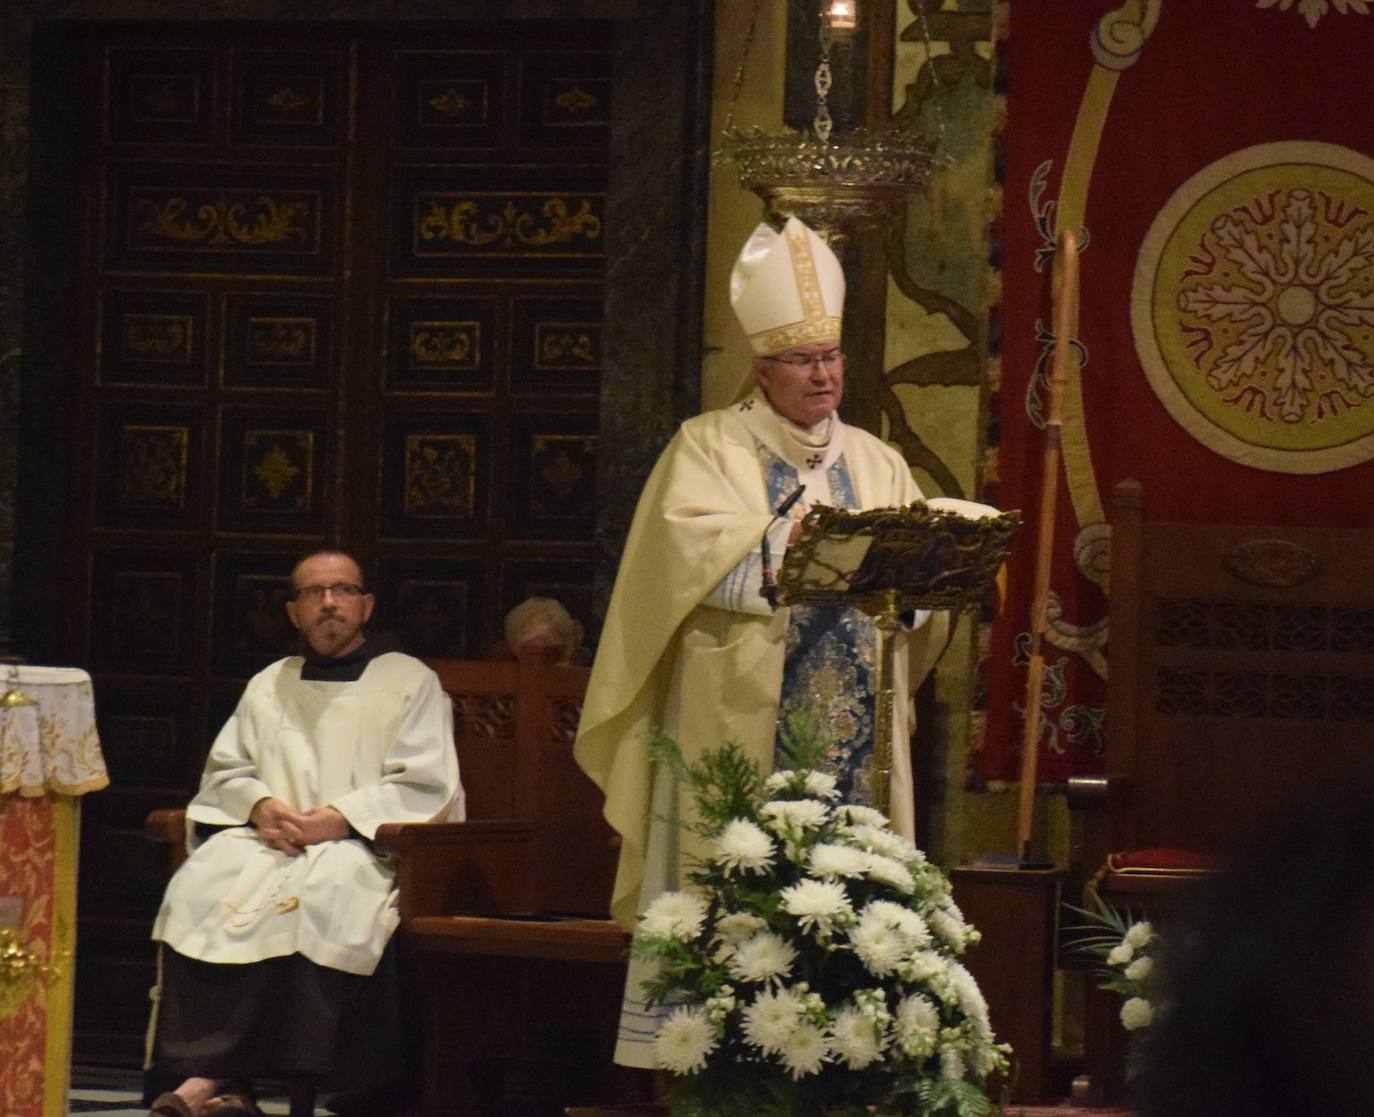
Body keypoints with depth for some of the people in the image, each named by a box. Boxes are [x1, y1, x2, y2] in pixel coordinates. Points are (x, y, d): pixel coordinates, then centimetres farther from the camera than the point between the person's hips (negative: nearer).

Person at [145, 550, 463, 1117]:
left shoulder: (411, 682, 11)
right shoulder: (268, 687, 24)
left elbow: (425, 788, 0)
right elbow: (224, 771, 18)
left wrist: (339, 818, -13)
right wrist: (261, 806, -6)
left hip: (364, 846, -4)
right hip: (266, 838, 4)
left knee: (325, 894, -38)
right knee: (200, 887, -29)